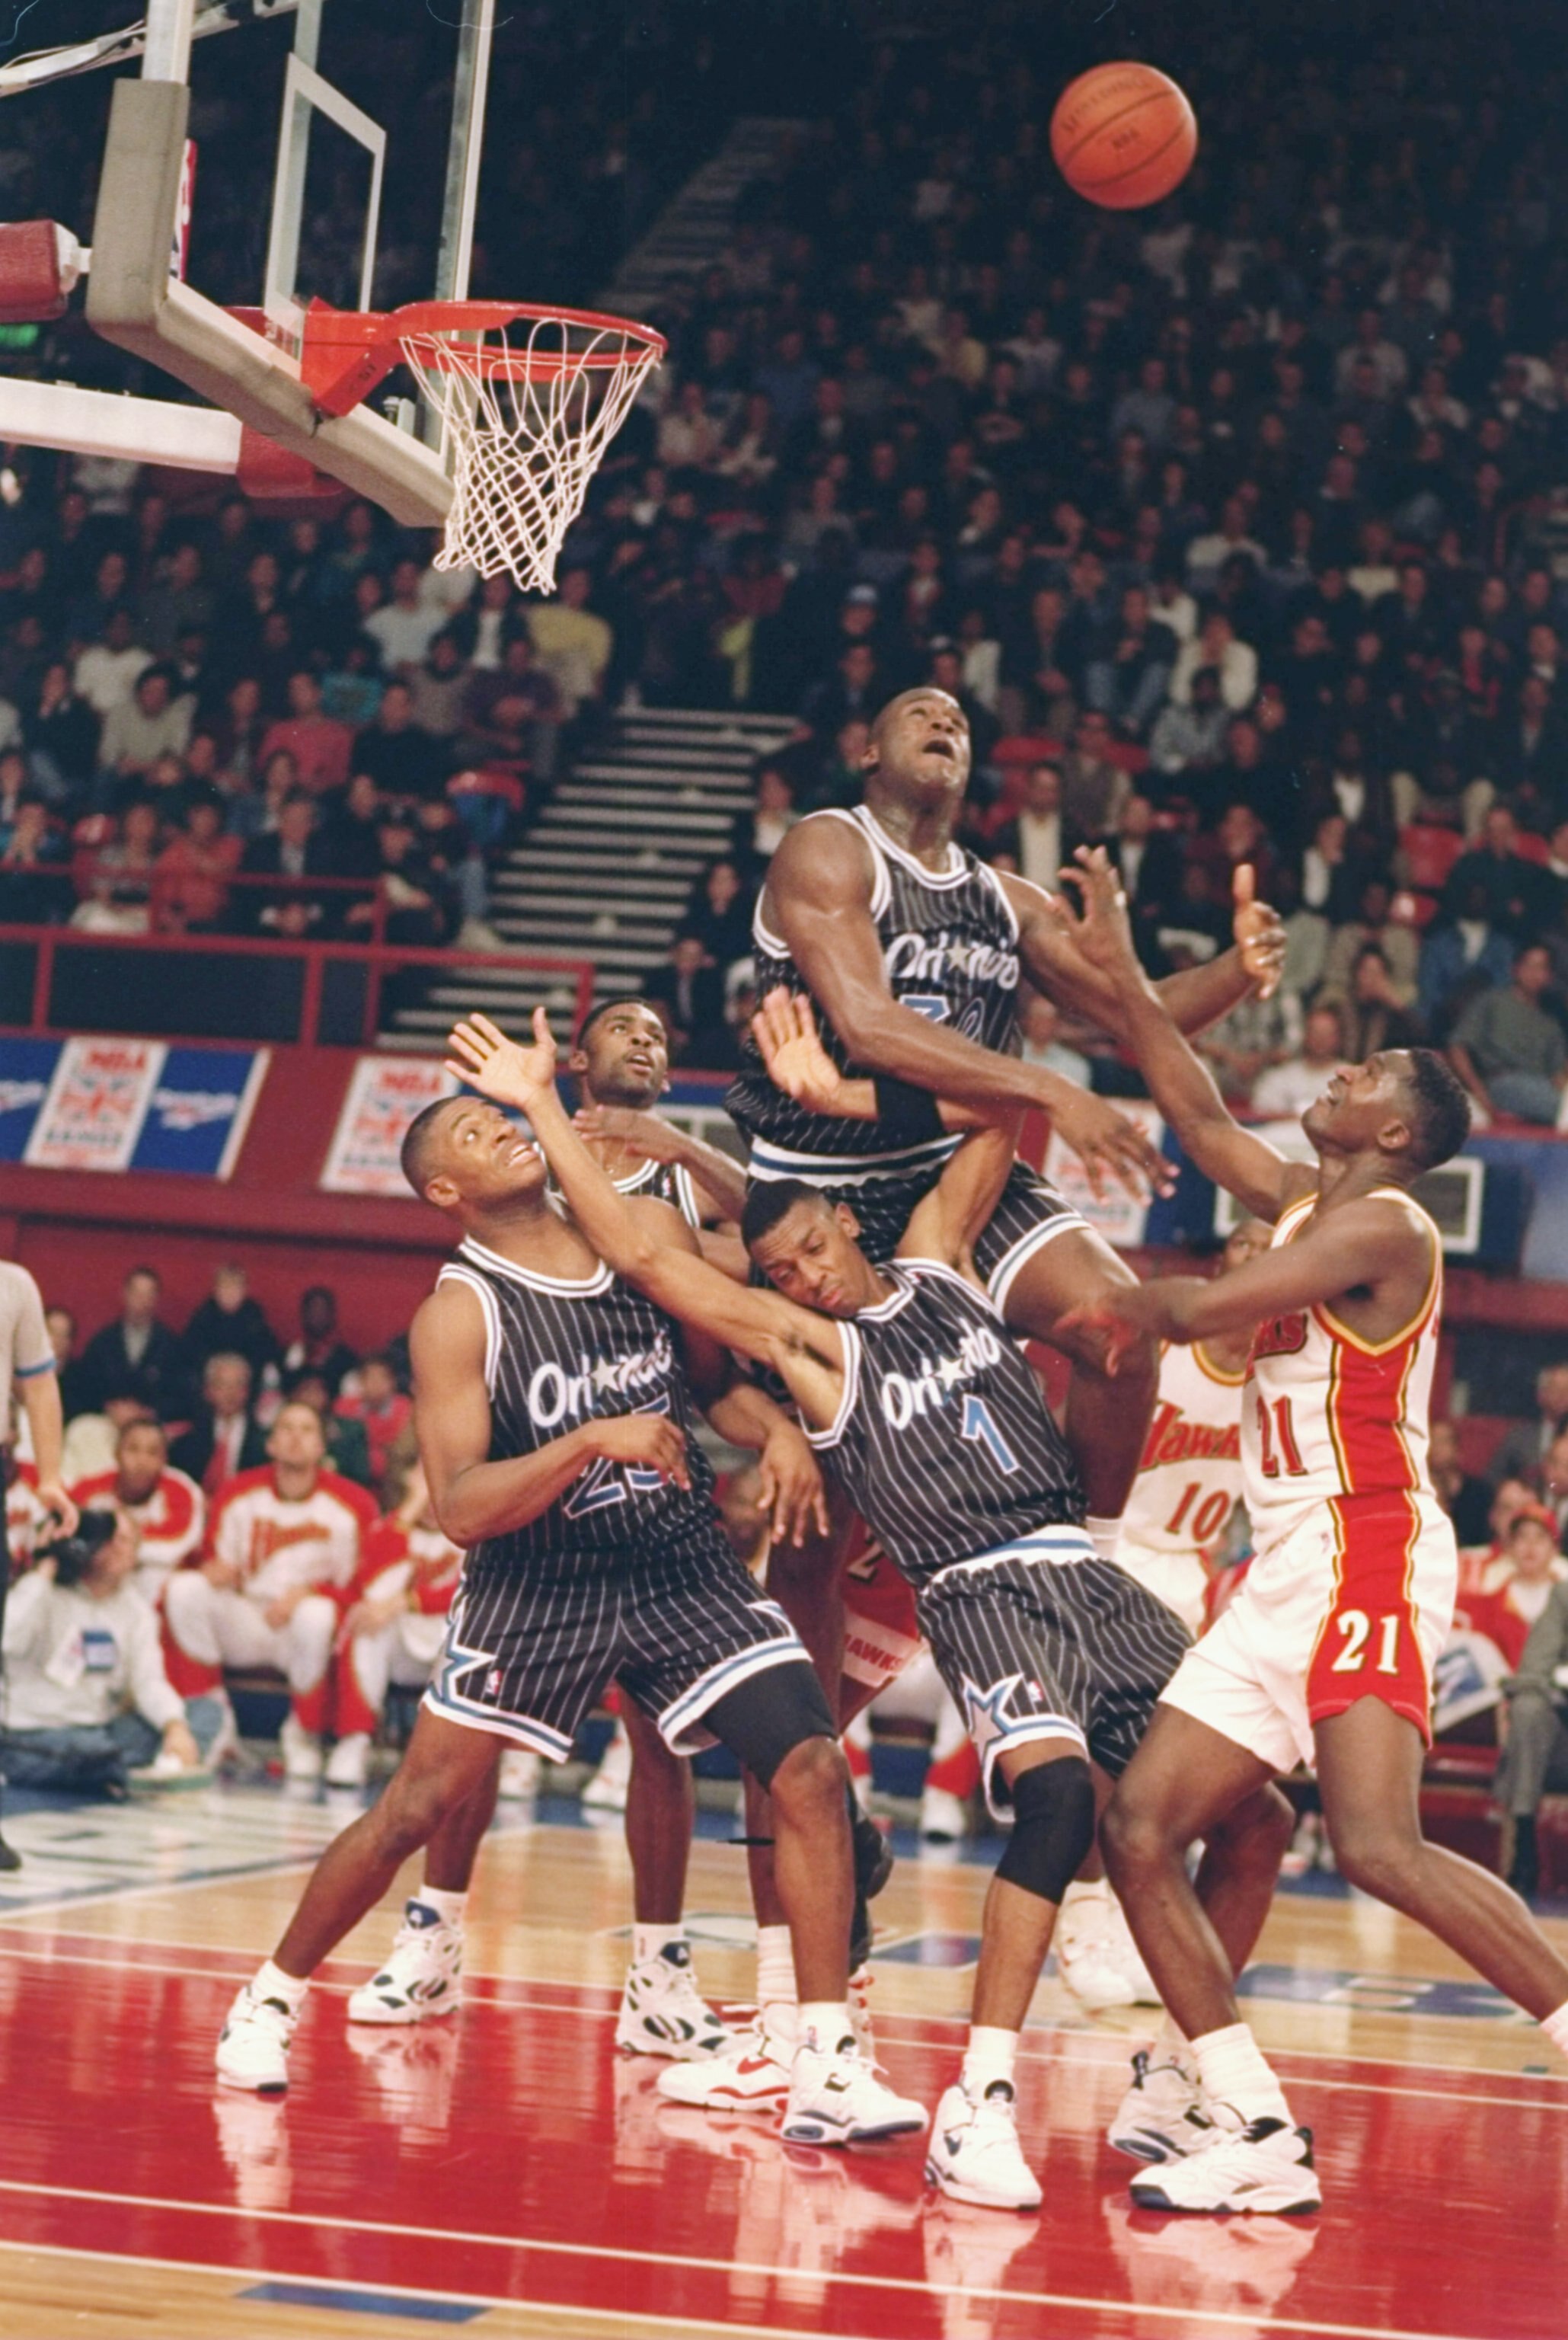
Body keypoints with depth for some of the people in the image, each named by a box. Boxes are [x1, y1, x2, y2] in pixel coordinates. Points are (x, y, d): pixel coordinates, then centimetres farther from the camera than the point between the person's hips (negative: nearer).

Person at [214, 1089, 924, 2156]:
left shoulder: (652, 1234, -1)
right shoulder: (458, 1316, -13)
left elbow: (720, 1373, 14)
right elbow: (462, 1508, -21)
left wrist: (781, 1433, -6)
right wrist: (593, 1441, -31)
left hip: (685, 1561, 3)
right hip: (539, 1580, -3)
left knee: (813, 1770, -13)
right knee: (414, 1809, 0)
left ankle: (828, 2070, -9)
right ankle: (272, 1998, 25)